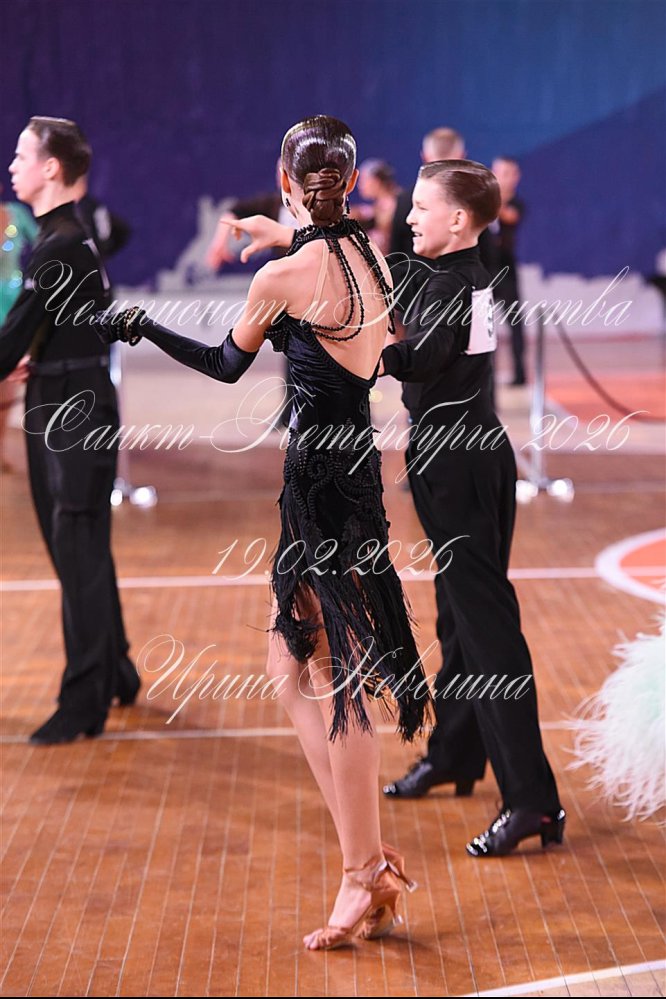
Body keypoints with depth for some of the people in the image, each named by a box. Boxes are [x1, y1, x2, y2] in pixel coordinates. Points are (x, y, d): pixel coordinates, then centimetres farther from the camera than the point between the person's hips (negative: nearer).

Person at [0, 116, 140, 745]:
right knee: (80, 549, 17)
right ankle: (115, 676, 29)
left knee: (78, 553, -5)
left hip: (73, 412, -10)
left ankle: (84, 703, 1)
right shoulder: (66, 237, 12)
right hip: (63, 405, 10)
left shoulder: (60, 246, -18)